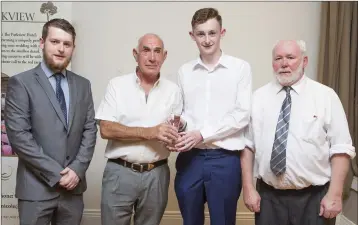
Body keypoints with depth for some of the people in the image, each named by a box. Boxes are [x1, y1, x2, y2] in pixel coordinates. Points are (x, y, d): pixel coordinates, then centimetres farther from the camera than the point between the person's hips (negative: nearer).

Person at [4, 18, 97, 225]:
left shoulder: (83, 85, 7)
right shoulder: (21, 83, -6)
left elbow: (90, 130, 5)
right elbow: (19, 136, -12)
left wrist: (77, 169, -8)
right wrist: (55, 173, -13)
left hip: (73, 186, 4)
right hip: (36, 187, -3)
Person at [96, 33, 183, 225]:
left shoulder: (173, 90, 3)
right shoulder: (117, 85, -3)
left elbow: (177, 130, 7)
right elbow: (106, 129, -10)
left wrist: (176, 138, -17)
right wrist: (148, 132, -19)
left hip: (156, 174, 2)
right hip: (120, 172, -2)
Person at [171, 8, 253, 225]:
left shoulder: (240, 67, -2)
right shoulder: (185, 71, 8)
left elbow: (242, 115, -7)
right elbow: (180, 112, 11)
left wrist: (202, 134, -14)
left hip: (225, 158, -2)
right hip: (189, 157, 3)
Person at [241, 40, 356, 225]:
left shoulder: (326, 96, -3)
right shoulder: (258, 97, 3)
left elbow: (341, 149, -5)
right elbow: (247, 145, 1)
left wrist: (335, 194, -10)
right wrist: (248, 188, -2)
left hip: (314, 197, -1)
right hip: (268, 196, 2)